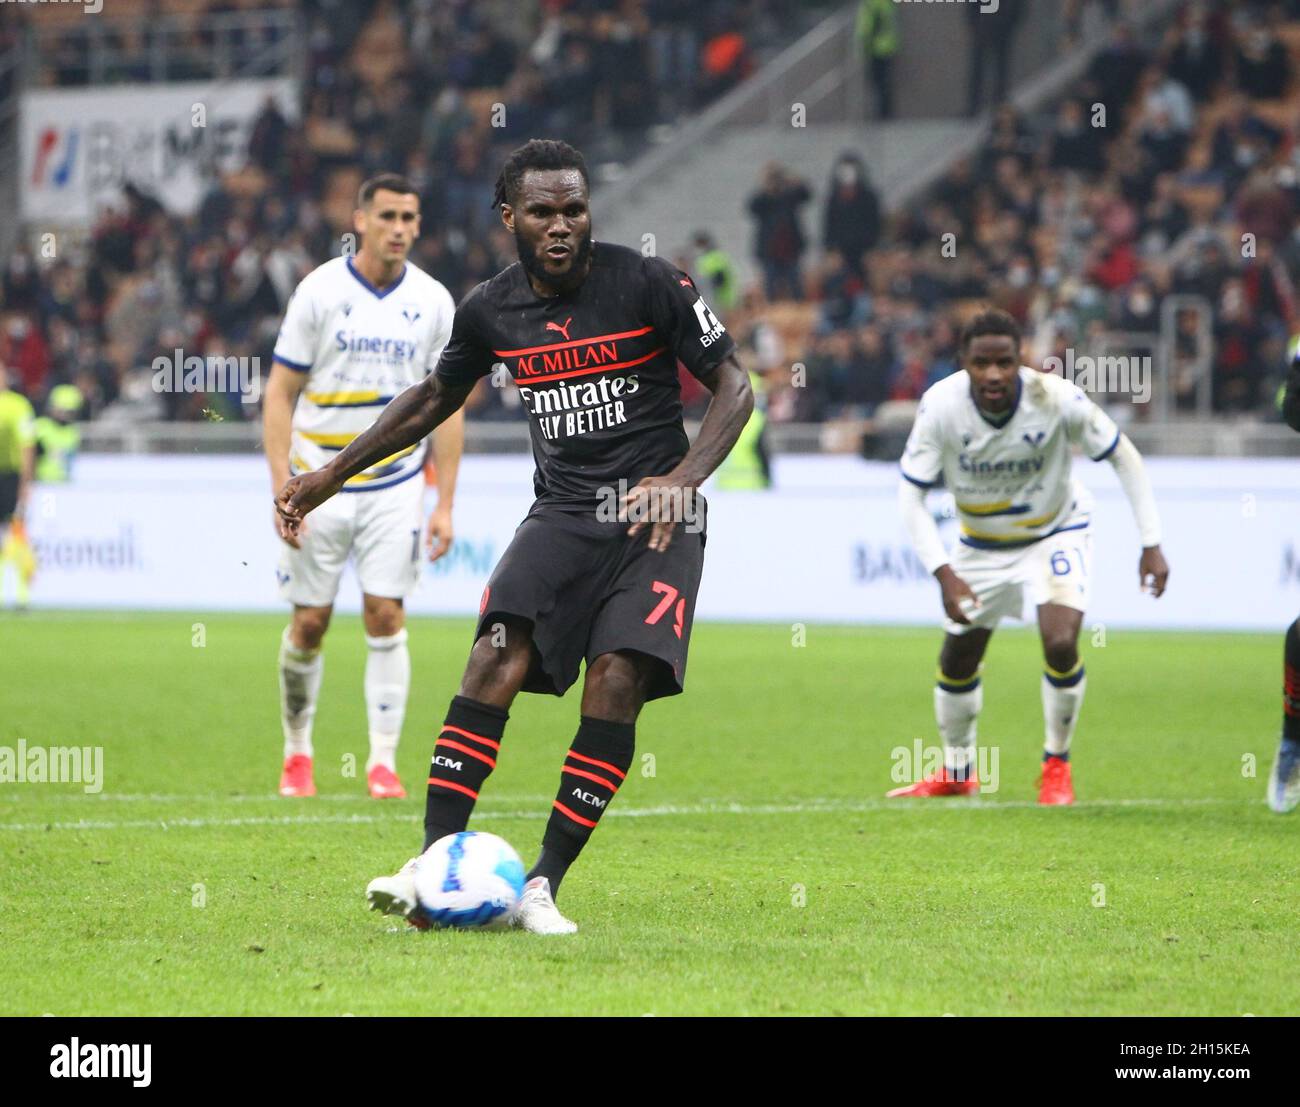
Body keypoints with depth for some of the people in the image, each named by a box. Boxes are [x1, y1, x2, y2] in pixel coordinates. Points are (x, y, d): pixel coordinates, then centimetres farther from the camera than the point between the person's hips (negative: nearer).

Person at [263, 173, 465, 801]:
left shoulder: (433, 302, 1)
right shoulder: (320, 291, -6)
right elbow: (280, 394, -4)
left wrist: (445, 504, 0)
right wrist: (283, 491, -12)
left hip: (395, 484, 1)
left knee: (386, 616, -8)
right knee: (309, 624, 2)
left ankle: (383, 763, -4)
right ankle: (297, 753, 20)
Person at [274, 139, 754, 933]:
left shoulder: (650, 285, -8)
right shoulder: (493, 310, 3)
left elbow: (734, 385, -2)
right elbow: (436, 397, 22)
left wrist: (682, 479, -18)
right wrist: (333, 474, 21)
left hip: (655, 518, -3)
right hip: (562, 514, 3)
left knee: (618, 681, -19)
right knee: (498, 652, -20)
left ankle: (545, 884, -12)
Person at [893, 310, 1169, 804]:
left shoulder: (1057, 398, -29)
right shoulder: (940, 406, -27)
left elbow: (1123, 457, -15)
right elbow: (911, 494, -20)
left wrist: (1151, 544, -17)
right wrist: (944, 574, -30)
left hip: (1056, 532, -2)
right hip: (981, 542, 2)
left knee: (1060, 644, -23)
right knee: (957, 661, 10)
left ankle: (1057, 765, 1)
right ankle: (956, 772, 37)